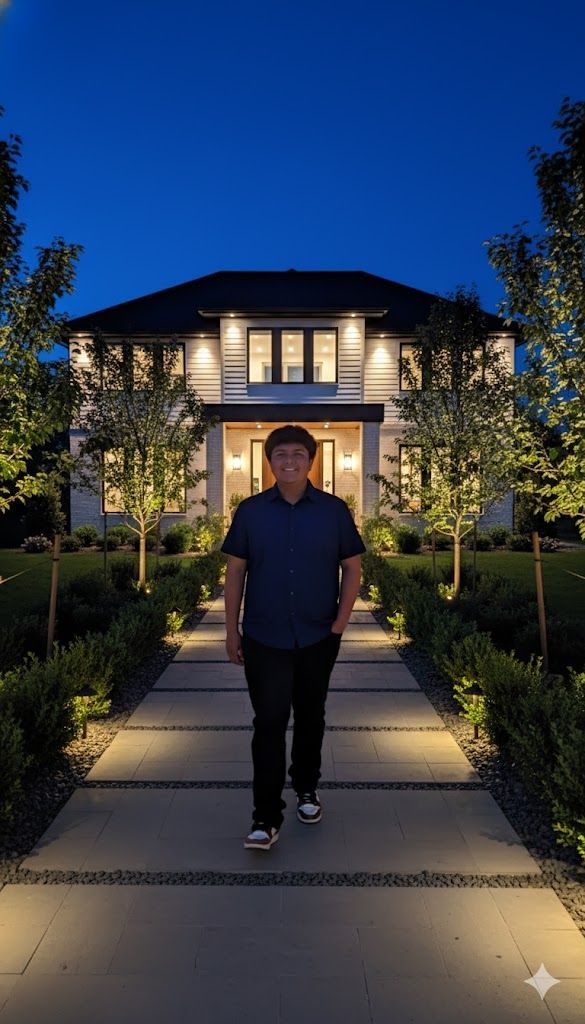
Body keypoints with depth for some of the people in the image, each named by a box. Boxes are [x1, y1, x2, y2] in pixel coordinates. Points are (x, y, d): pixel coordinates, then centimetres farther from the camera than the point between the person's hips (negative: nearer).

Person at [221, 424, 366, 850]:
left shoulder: (334, 510, -2)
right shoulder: (250, 510, -1)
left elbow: (352, 568, 2)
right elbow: (235, 571, 2)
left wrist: (341, 621, -7)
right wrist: (232, 630, 0)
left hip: (318, 638, 1)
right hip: (264, 639, -1)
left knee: (310, 717, 17)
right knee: (269, 723, -1)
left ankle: (307, 788, 39)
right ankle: (267, 818, 11)